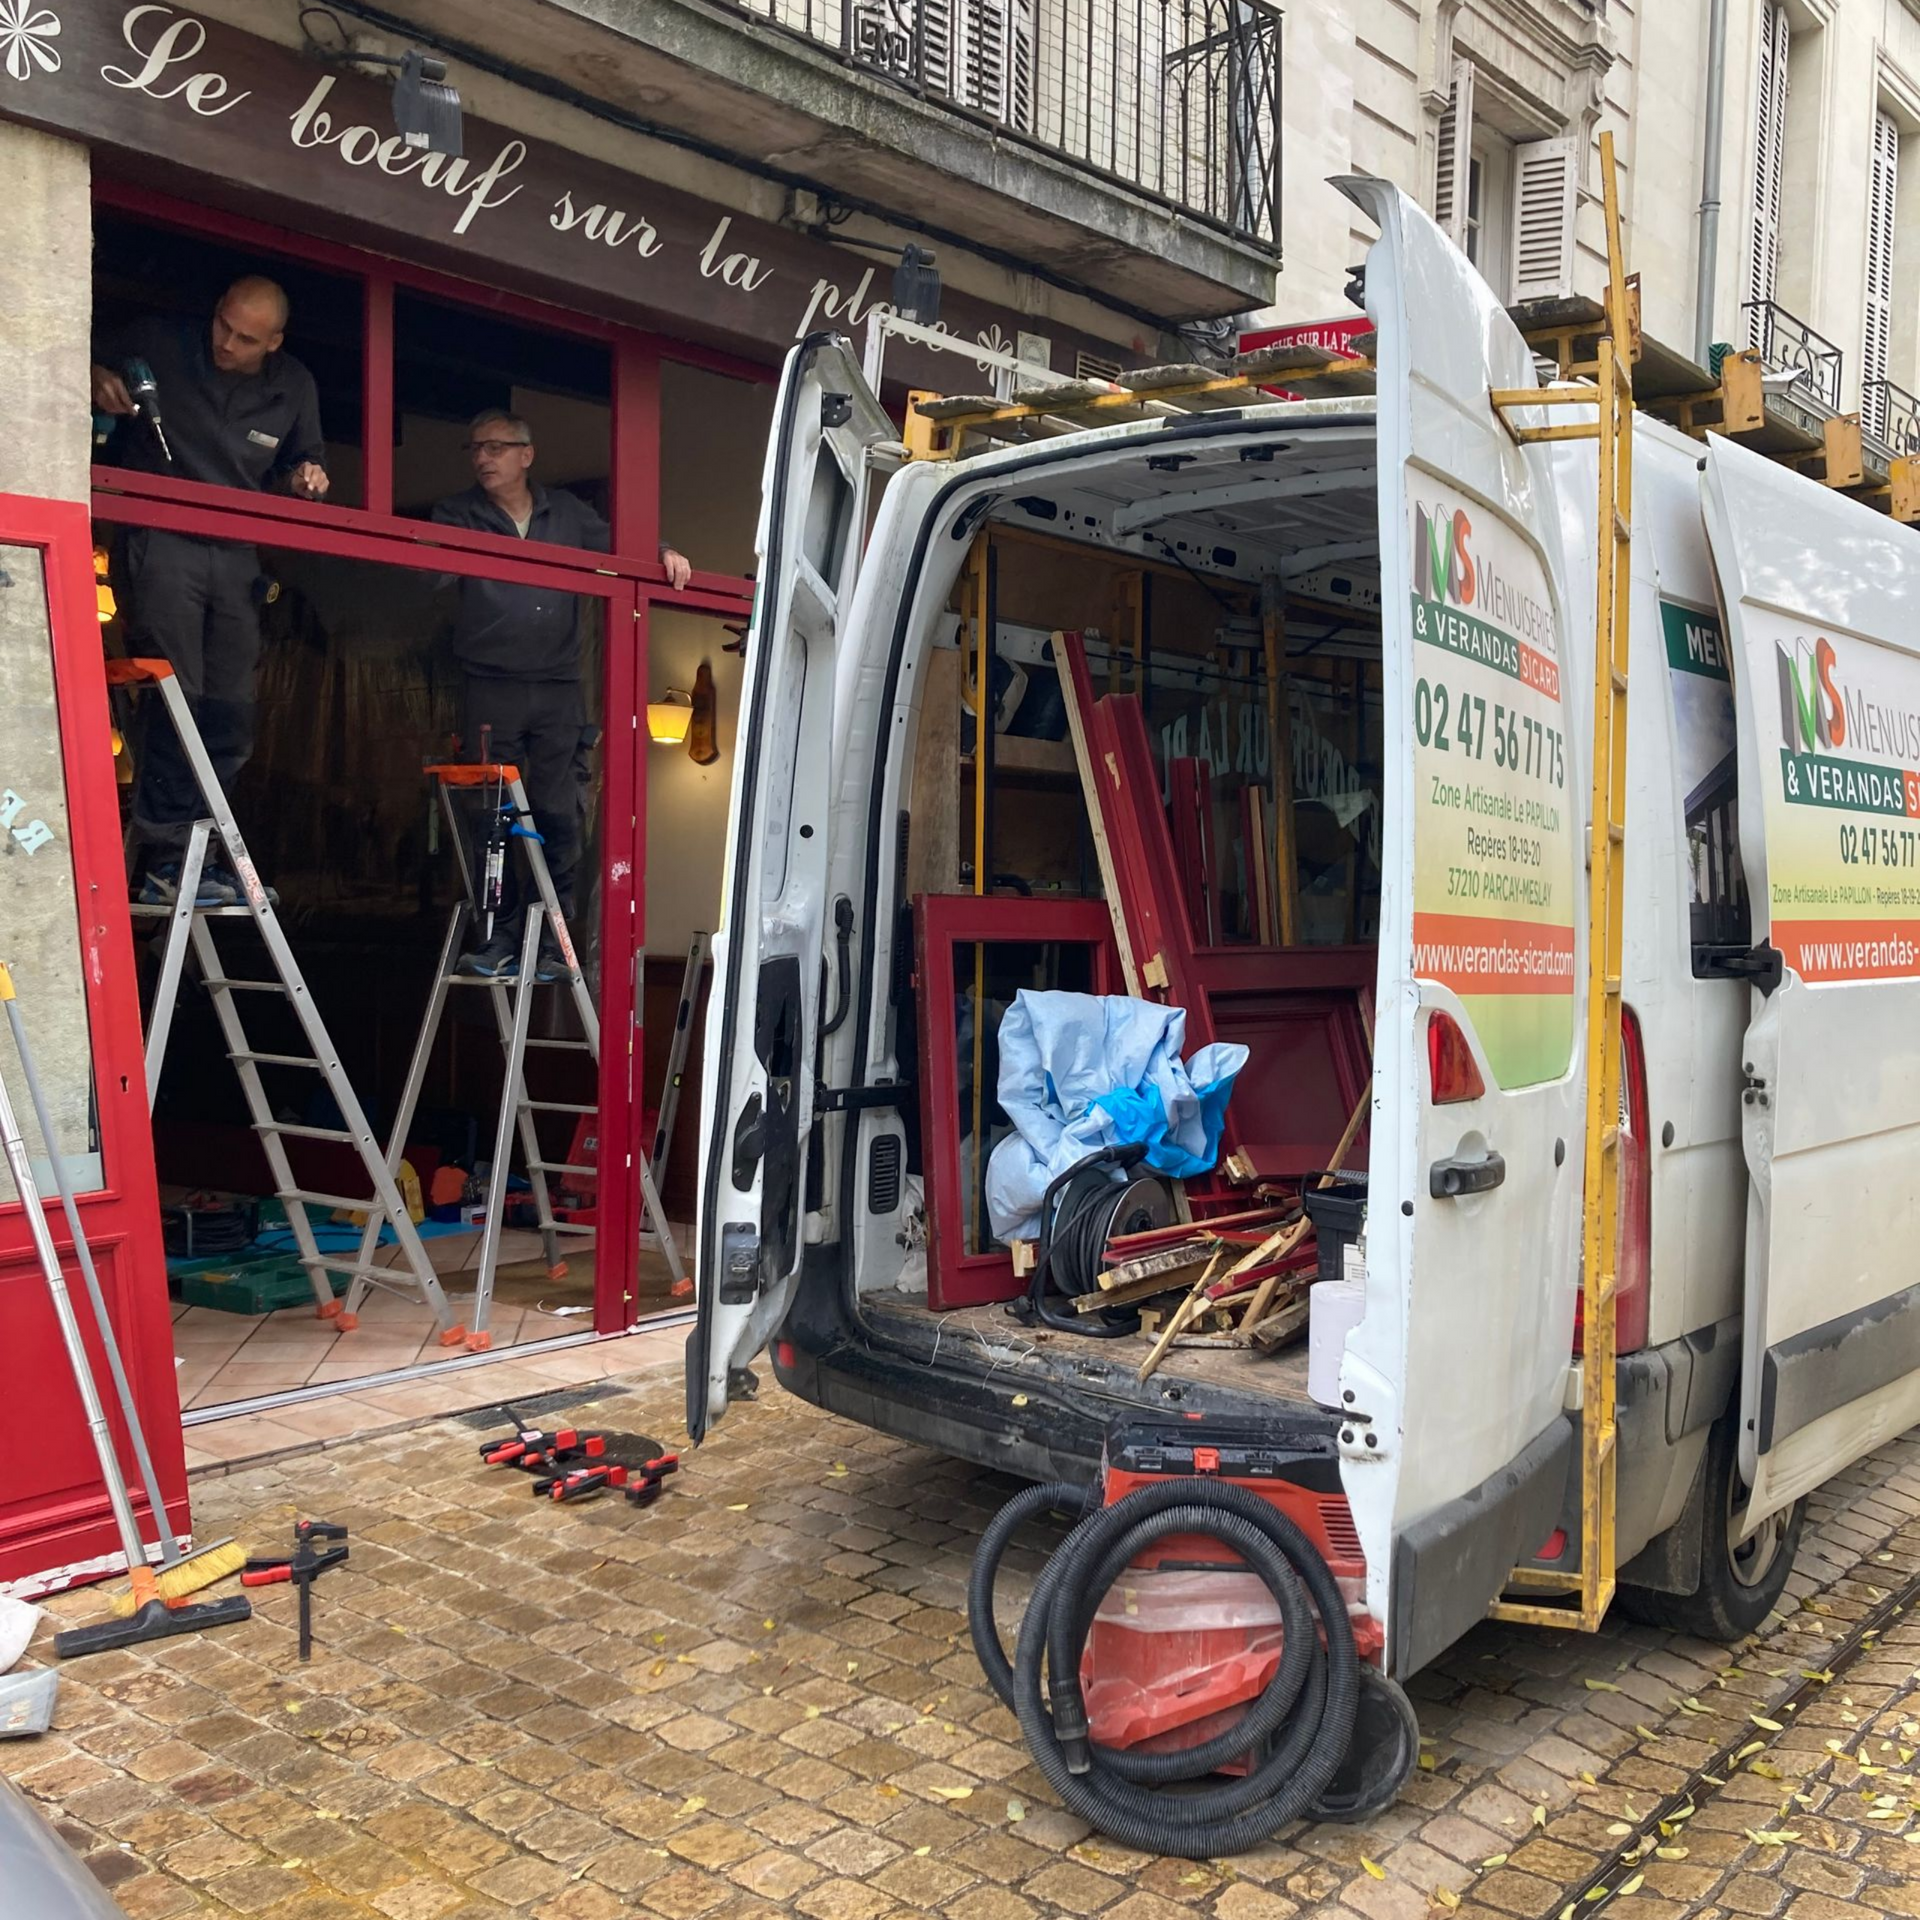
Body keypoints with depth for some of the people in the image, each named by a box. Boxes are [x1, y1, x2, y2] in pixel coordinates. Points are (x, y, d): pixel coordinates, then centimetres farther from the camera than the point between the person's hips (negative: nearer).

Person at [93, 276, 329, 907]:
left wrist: (303, 480, -2)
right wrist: (96, 384, -13)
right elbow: (89, 372, 9)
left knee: (231, 714, 4)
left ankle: (199, 850, 14)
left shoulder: (295, 388, 9)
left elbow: (302, 461, 21)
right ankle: (166, 861, -14)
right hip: (161, 542, -5)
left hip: (236, 556, 5)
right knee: (176, 695, -15)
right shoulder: (157, 343, -2)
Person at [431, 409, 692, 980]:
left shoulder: (567, 512, 16)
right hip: (490, 690, -1)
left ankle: (550, 943, 4)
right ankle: (500, 938, 3)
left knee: (559, 819, -2)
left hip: (559, 692, 2)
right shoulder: (457, 515, 11)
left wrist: (663, 554, 5)